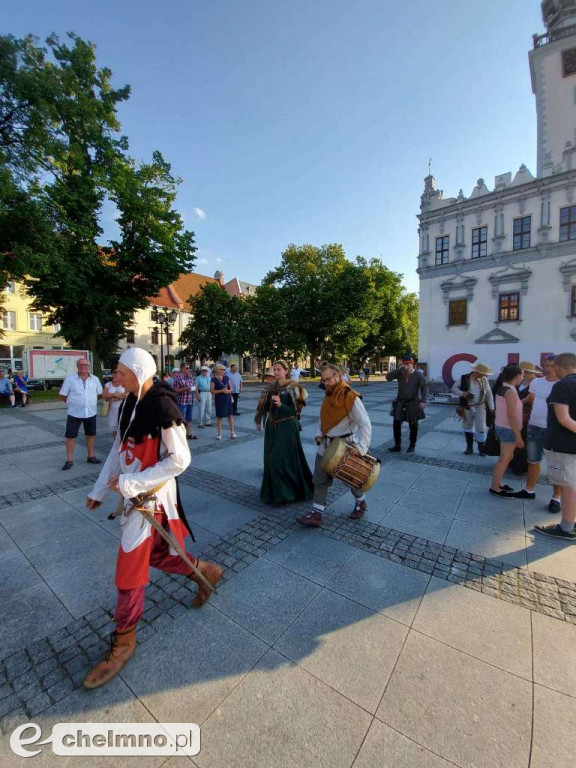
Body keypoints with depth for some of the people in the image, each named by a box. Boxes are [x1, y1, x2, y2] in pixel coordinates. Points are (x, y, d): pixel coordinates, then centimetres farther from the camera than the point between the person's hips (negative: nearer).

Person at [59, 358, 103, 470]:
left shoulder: (95, 379, 2)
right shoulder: (69, 379, -6)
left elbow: (100, 394, 12)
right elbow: (62, 396, -2)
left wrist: (90, 401, 6)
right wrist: (73, 403, 0)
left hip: (91, 413, 3)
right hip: (74, 413, -3)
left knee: (91, 435, 13)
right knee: (70, 436, 3)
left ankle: (91, 457, 28)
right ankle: (69, 460, 15)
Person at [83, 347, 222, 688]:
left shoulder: (162, 405, -22)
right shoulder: (131, 403, 4)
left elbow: (179, 460, -22)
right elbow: (119, 449, 12)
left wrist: (131, 483, -20)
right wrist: (100, 490, 15)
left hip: (151, 495, -8)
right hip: (134, 491, 8)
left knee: (130, 570, 6)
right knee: (154, 554, 23)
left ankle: (124, 640, 31)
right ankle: (206, 571, 46)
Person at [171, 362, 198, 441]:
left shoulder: (191, 376, 8)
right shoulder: (178, 377, -11)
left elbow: (194, 384, 22)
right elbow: (175, 390, -13)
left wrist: (194, 388, 2)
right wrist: (185, 388, -21)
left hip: (190, 401, 7)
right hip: (182, 401, -7)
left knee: (189, 419, 15)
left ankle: (189, 434, 24)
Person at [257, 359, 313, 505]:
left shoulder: (293, 388, -9)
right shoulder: (271, 387, 7)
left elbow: (295, 411, -13)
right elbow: (265, 408, 10)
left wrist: (280, 405, -26)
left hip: (287, 428, -5)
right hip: (272, 428, 6)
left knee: (286, 459, -2)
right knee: (271, 460, 10)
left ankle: (288, 491, 15)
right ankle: (274, 491, 27)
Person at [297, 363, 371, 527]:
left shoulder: (351, 397, -20)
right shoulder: (327, 395, 4)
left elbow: (365, 425, -20)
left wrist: (361, 448, -27)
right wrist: (319, 433, 0)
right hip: (325, 445, 7)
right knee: (320, 480, 7)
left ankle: (361, 503, 41)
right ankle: (316, 514, 15)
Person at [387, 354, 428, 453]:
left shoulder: (418, 375, -7)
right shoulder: (400, 373, -1)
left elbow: (424, 388, -5)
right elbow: (388, 377, -11)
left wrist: (423, 401, -14)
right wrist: (399, 369, -20)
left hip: (413, 403, -3)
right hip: (400, 402, 3)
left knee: (413, 425, 8)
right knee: (396, 424, 2)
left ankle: (412, 446, 24)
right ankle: (397, 445, 15)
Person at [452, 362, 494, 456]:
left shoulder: (484, 380, -5)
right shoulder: (464, 378, -11)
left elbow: (489, 394, 1)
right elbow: (454, 388, -4)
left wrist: (491, 408, -2)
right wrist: (462, 393, -22)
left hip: (480, 408, 0)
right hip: (467, 408, 0)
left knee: (481, 429, 1)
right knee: (467, 427, 11)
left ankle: (481, 448, 20)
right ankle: (469, 447, 27)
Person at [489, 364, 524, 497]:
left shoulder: (502, 388, 8)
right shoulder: (511, 391, -20)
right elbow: (511, 416, -22)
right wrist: (518, 436, -19)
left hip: (502, 427, 9)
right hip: (508, 429, -9)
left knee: (508, 457, 19)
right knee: (504, 459, 1)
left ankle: (497, 484, 28)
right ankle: (494, 488, 10)